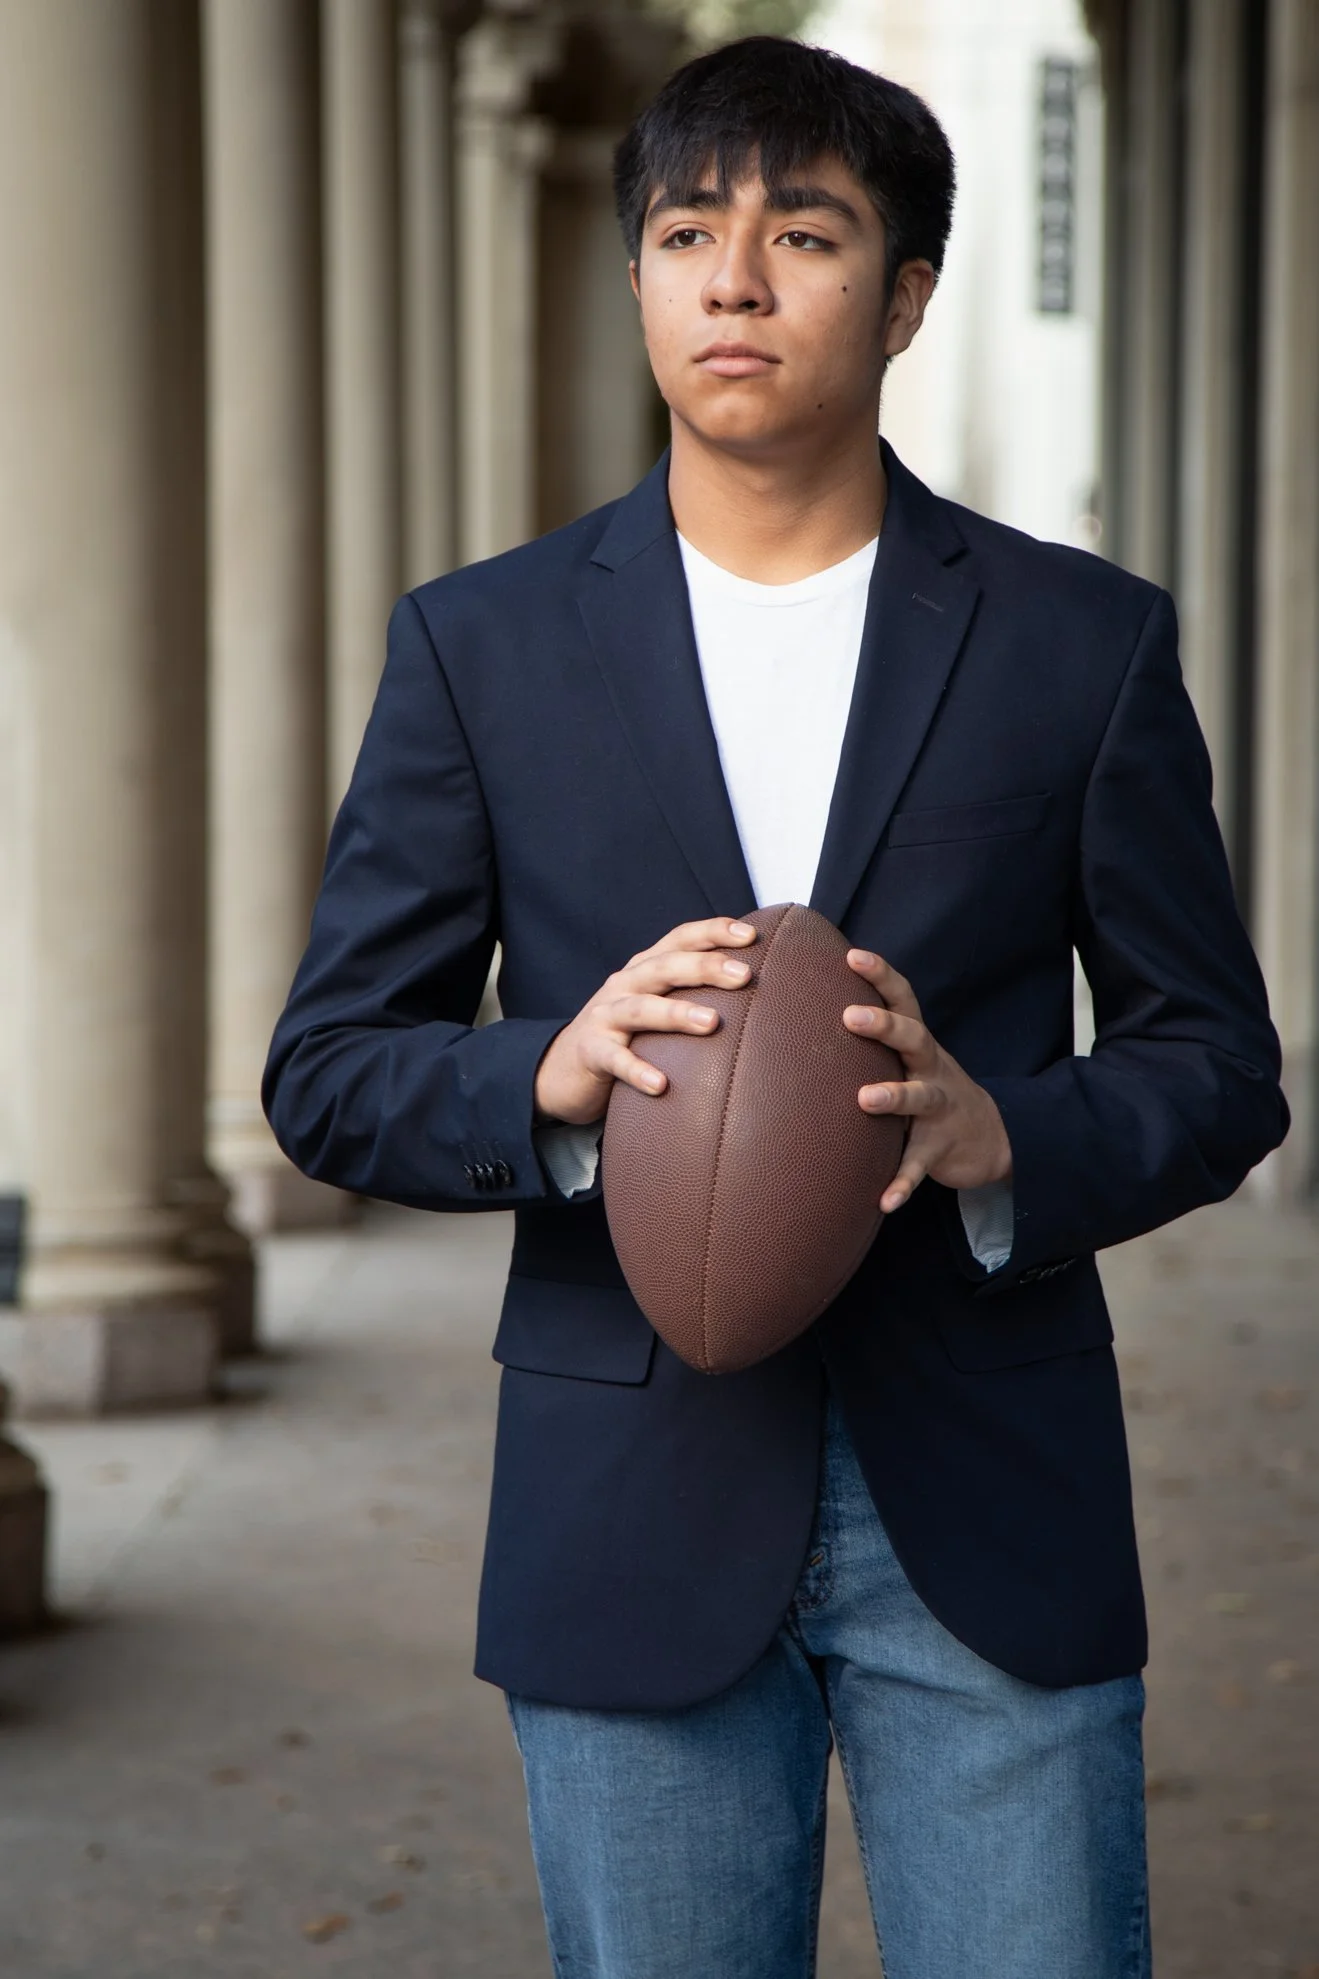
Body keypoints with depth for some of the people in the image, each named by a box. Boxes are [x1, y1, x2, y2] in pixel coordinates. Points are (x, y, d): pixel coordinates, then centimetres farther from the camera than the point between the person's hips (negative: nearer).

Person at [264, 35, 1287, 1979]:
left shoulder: (1082, 642, 3)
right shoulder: (482, 646, 4)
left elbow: (1219, 1063, 6)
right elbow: (328, 1073, 5)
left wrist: (1009, 1135, -15)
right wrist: (552, 1074, -17)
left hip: (988, 1512, 0)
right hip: (640, 1515, 1)